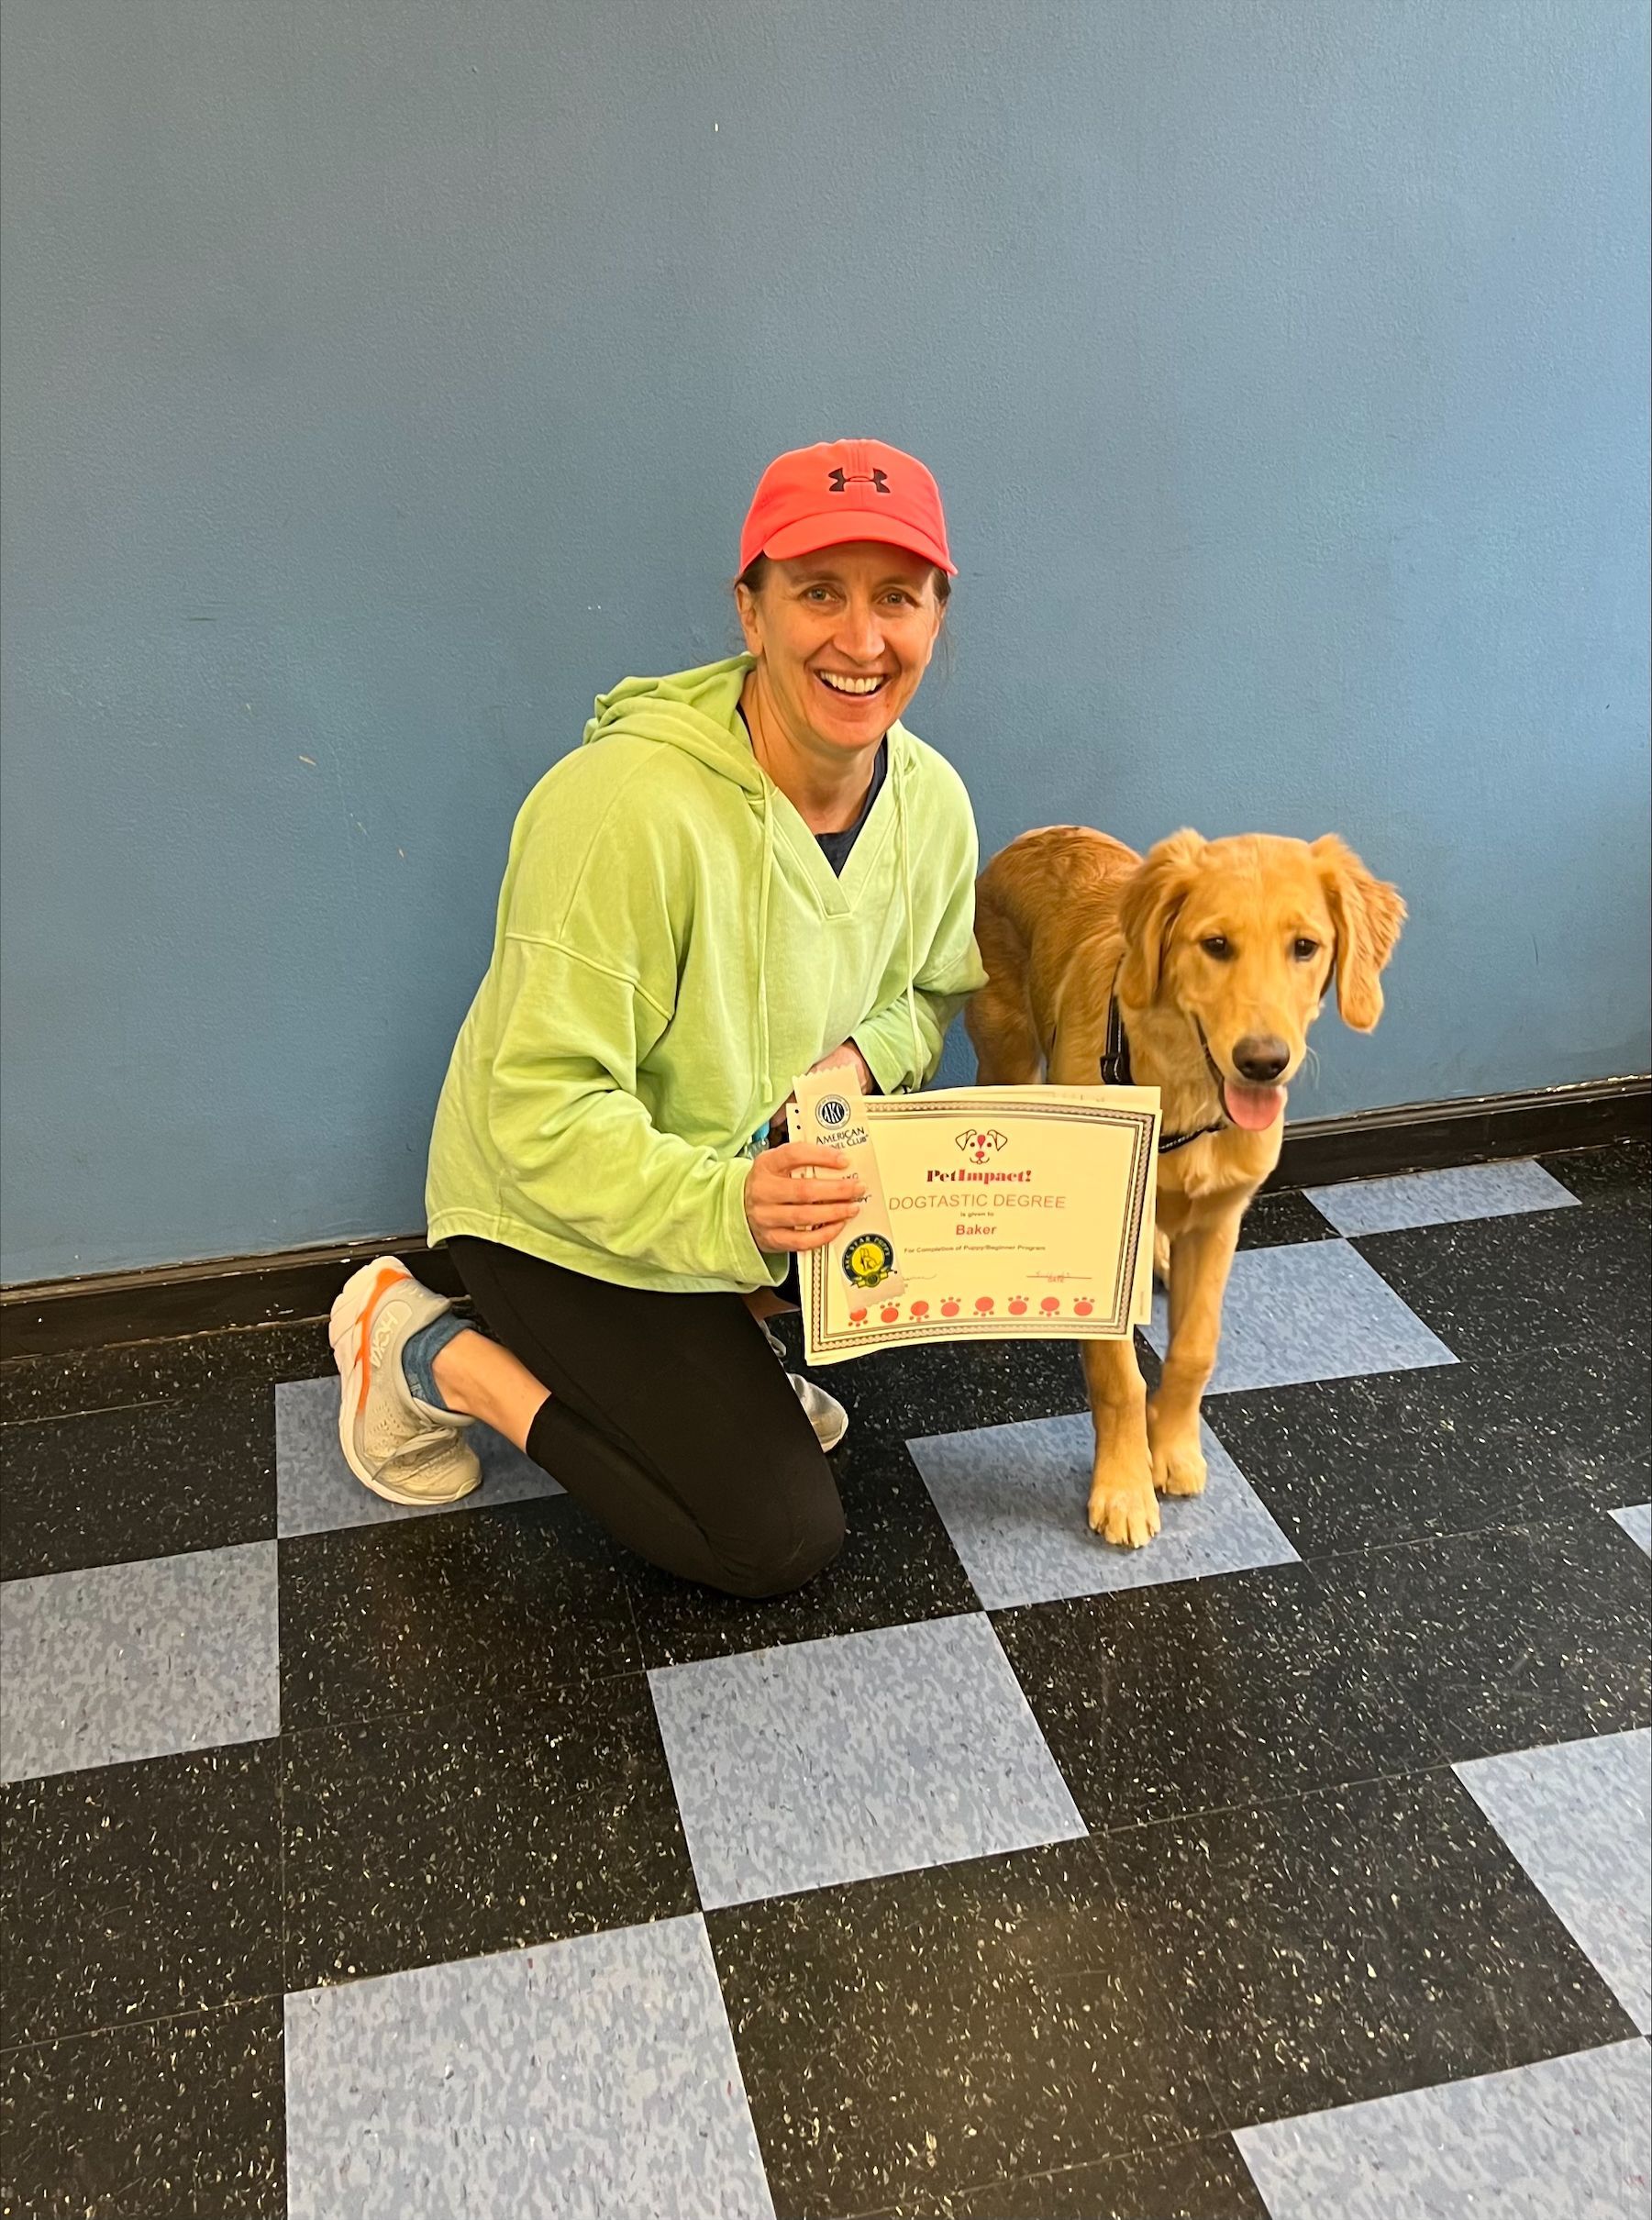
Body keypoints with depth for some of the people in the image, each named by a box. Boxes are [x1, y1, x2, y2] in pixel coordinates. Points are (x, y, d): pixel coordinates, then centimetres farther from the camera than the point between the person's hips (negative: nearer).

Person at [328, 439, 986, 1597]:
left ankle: (728, 1334, 11)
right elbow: (542, 1115, -30)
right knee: (781, 1539, -8)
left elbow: (932, 992, 9)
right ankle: (428, 1351, 5)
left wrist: (862, 1055, -15)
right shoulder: (628, 803, -32)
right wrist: (728, 1210, -45)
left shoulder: (930, 799, -9)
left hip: (769, 1172, 7)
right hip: (563, 1212, -6)